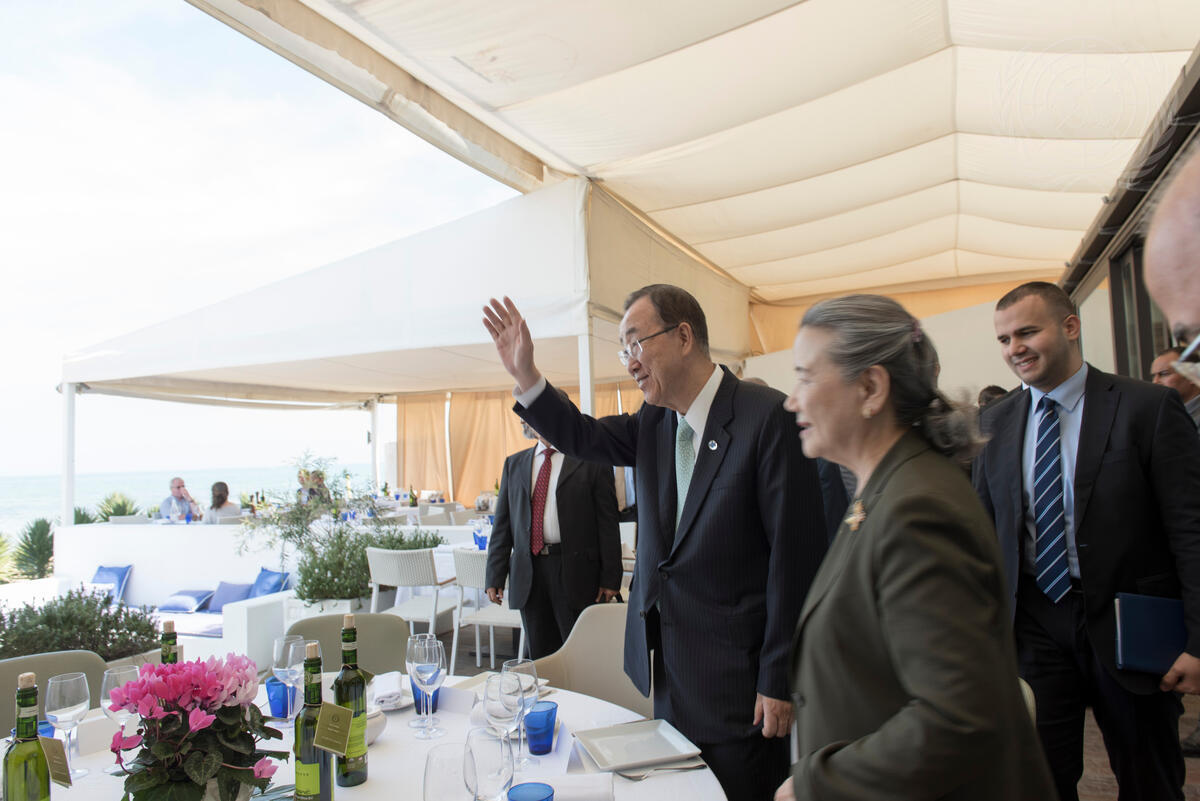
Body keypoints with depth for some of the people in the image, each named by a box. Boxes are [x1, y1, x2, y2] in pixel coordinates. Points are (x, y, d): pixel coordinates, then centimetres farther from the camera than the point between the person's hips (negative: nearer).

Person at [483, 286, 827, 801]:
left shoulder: (768, 417, -17)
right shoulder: (653, 423, 5)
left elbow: (796, 553, -17)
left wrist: (779, 680, -14)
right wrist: (524, 373, -3)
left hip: (734, 678, -6)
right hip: (662, 666, 7)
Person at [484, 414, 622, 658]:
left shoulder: (592, 462, 0)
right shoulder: (514, 464, 13)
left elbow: (607, 523, -3)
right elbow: (502, 524, 12)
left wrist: (610, 578, -7)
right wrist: (495, 576, 5)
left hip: (575, 572, -4)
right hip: (527, 572, 4)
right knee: (540, 656, 11)